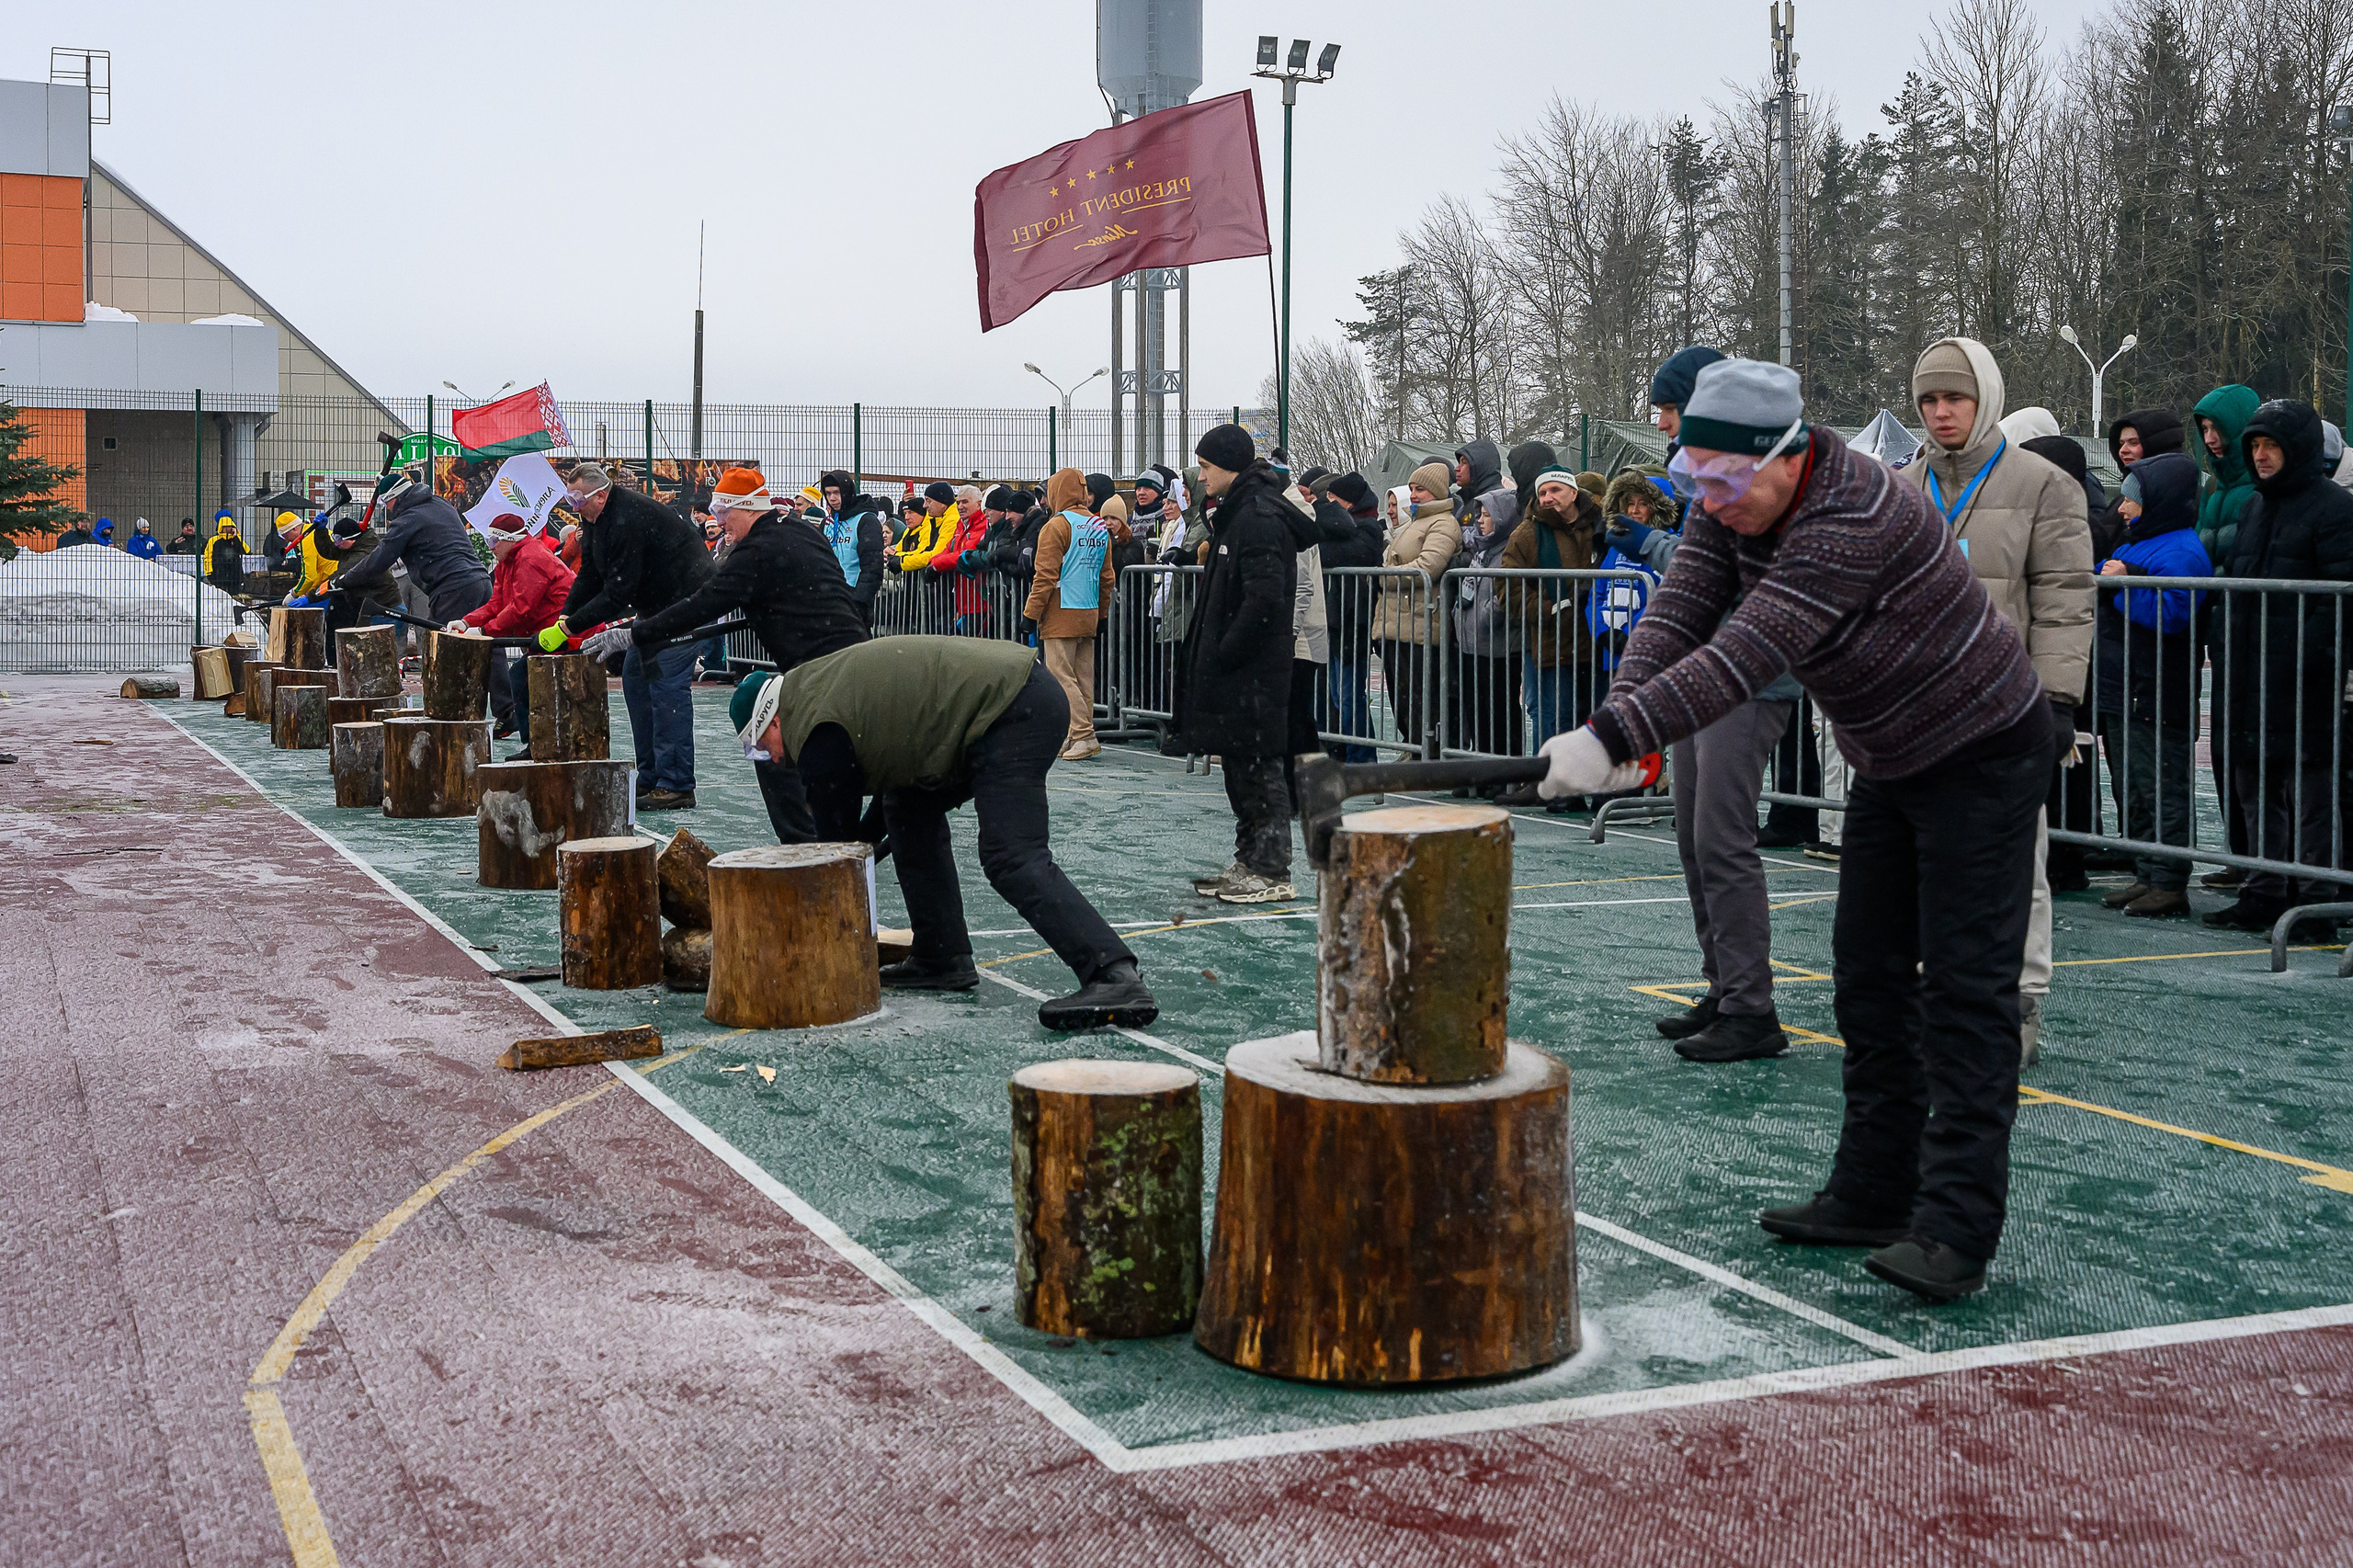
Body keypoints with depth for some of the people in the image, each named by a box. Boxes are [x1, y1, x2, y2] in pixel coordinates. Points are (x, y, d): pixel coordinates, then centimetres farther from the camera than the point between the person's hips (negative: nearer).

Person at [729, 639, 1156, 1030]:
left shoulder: (818, 733, -8)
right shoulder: (814, 684, 21)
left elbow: (836, 832, -2)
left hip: (1013, 713, -11)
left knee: (1012, 860, -19)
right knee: (912, 807, 20)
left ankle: (1116, 980, -31)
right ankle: (942, 959, 21)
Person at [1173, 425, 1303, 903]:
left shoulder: (1260, 517, -17)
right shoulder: (1237, 512, 16)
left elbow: (1264, 597, -25)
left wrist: (1222, 655, -20)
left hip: (1254, 670, -11)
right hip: (1232, 666, 11)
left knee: (1259, 770, -5)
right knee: (1240, 769, 15)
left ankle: (1273, 873, 0)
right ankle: (1249, 864, 23)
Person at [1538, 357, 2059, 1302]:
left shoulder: (1855, 517, -34)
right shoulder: (1729, 505, -6)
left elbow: (1745, 655, -42)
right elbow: (1680, 613, -14)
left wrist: (1611, 737, -48)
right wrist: (1618, 721, -33)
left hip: (1983, 755, -9)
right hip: (1891, 761, 9)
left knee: (1964, 987, -11)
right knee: (1869, 975, 10)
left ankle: (1957, 1229, -11)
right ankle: (1874, 1194, 17)